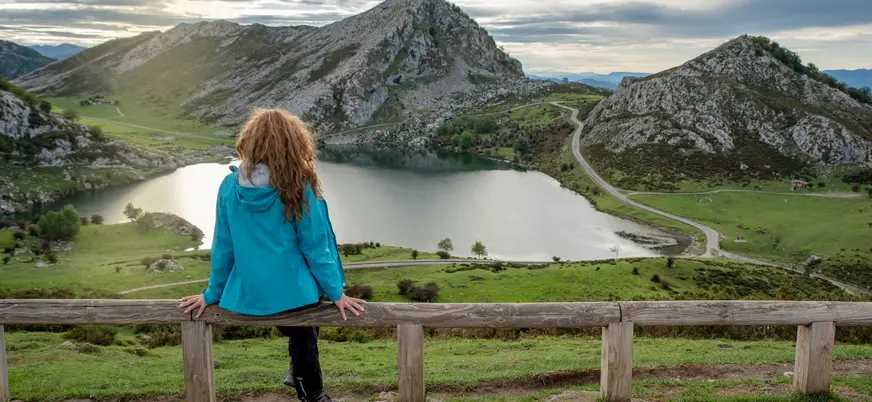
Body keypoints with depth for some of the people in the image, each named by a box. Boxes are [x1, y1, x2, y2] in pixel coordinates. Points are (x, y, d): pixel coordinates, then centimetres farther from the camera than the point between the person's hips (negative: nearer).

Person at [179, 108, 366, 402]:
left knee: (301, 335, 28)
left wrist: (213, 293, 11)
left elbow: (223, 246, 0)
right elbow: (315, 246, -10)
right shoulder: (298, 188, -15)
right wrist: (336, 293, -1)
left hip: (249, 294, 3)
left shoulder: (230, 187, -6)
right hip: (293, 290, -3)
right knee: (303, 337, 25)